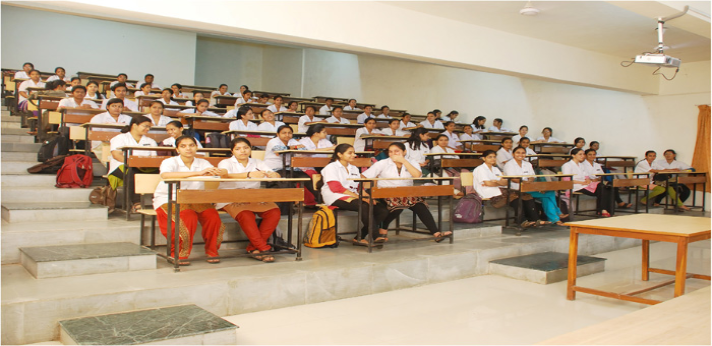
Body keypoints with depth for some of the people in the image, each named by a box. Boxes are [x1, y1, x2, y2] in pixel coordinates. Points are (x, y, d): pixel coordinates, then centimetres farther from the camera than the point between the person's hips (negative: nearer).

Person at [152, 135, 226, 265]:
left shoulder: (202, 163, 5)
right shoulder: (170, 162, -9)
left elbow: (224, 174, -8)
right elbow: (165, 175, -34)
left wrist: (221, 173, -36)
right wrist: (197, 173, -40)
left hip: (194, 200, 4)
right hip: (168, 200, -4)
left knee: (212, 215, -23)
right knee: (188, 217, -32)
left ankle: (211, 251, -1)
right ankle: (178, 254, -10)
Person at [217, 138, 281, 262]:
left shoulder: (257, 163, 15)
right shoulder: (226, 163, 3)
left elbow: (276, 175, 2)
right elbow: (225, 175, -22)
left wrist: (273, 175, -25)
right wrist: (249, 174, -37)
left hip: (255, 199, 4)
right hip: (231, 200, -4)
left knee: (274, 211, -23)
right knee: (245, 214, -35)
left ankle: (254, 247, -18)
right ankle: (263, 248, -26)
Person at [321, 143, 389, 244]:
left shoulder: (354, 168, 25)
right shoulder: (331, 167, 0)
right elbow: (336, 188, -13)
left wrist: (368, 197, -5)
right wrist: (359, 197, -20)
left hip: (353, 197, 8)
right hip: (336, 198, -7)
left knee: (383, 208, -15)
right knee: (364, 206, -35)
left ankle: (360, 237, -14)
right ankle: (376, 233, -19)